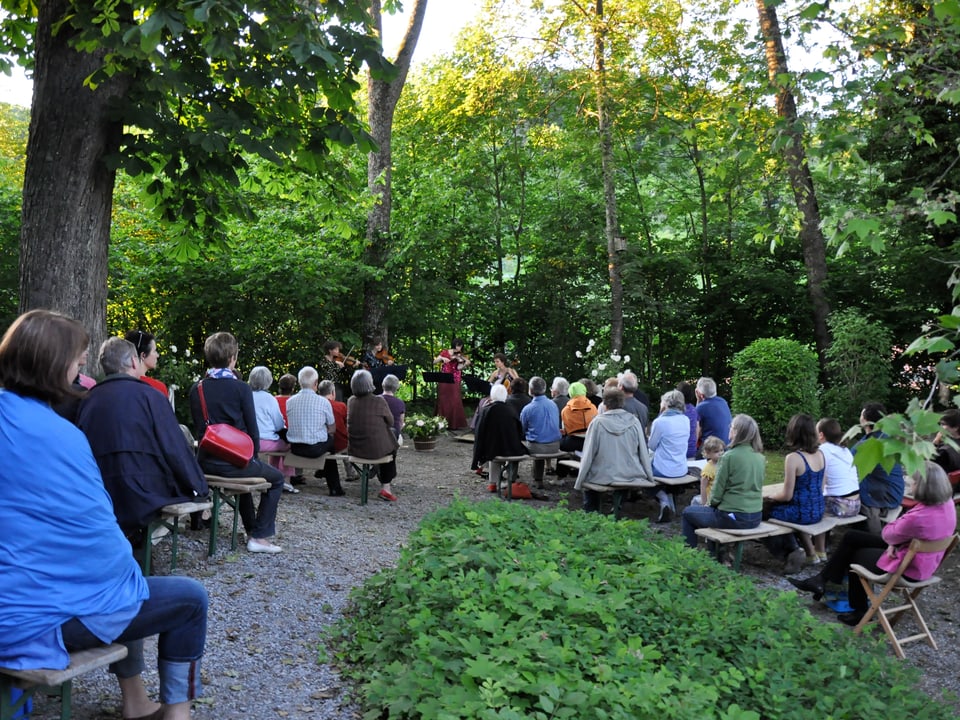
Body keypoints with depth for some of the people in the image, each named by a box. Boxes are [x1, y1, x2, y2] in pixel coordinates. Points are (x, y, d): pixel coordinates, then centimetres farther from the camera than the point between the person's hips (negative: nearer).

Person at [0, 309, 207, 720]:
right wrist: (128, 573, 2)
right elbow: (94, 530, -17)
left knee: (124, 583, 30)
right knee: (190, 598, 6)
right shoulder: (56, 434, -22)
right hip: (40, 616, -9)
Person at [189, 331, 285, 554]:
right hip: (235, 462, -6)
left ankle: (251, 528, 42)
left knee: (245, 473, 36)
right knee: (276, 478, 17)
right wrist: (253, 455, 9)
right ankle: (259, 536, 10)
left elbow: (199, 427, 12)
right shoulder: (241, 388, -11)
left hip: (206, 463, 6)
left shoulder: (196, 389, 3)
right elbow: (252, 429, -7)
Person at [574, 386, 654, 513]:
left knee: (588, 478, 27)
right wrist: (650, 477, 10)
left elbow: (588, 454, -7)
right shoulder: (634, 421, -4)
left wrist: (579, 481, 1)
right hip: (632, 476, 2)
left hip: (604, 477, -2)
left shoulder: (598, 422, -9)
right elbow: (643, 452, 0)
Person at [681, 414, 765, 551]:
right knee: (713, 510, 34)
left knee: (688, 513, 16)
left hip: (734, 518, -7)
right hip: (756, 517, 7)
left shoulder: (730, 456, -17)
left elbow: (718, 489, -12)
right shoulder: (760, 457, 3)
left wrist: (711, 503, 10)